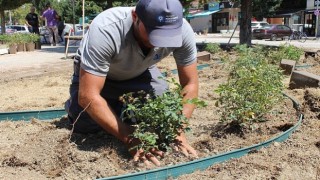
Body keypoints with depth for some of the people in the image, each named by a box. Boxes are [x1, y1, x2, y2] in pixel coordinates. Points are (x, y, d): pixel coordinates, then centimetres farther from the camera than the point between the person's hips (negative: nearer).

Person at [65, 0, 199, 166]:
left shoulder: (182, 30, -30)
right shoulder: (105, 30, -42)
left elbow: (190, 84, -20)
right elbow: (88, 96, -41)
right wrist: (130, 138, -44)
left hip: (139, 72, 3)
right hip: (94, 72, -2)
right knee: (86, 125, -22)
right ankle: (72, 105, 14)